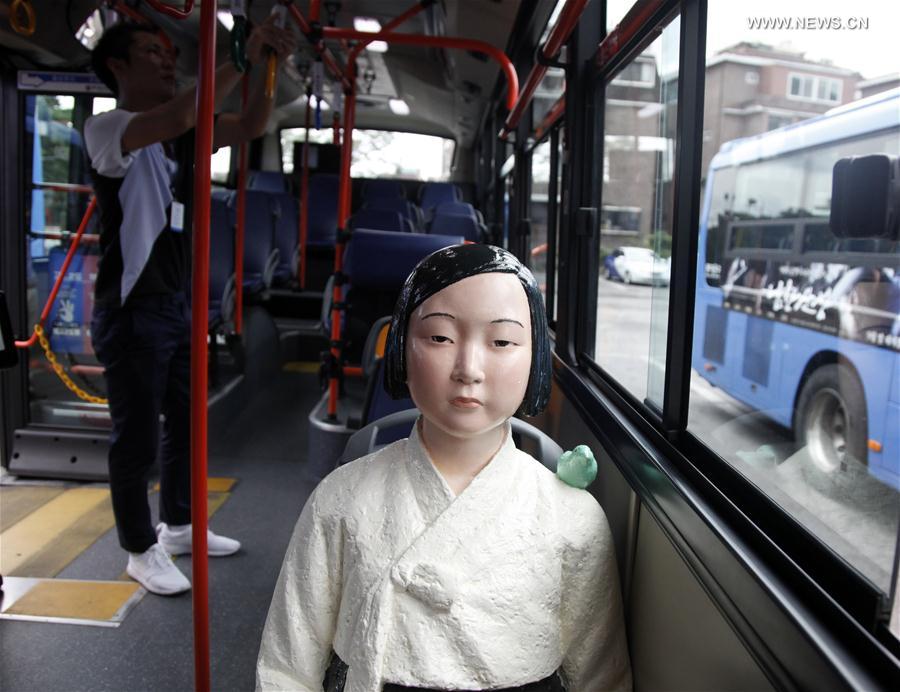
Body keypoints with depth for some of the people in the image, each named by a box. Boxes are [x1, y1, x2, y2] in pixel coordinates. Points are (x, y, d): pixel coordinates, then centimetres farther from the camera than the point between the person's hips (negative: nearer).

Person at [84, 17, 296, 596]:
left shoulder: (183, 137, 10)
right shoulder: (105, 129, -12)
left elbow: (250, 127, 5)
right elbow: (178, 116, -30)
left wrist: (269, 68, -10)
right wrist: (244, 58, -27)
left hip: (180, 306, 8)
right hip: (132, 311, -8)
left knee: (187, 424, 17)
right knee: (138, 438, 2)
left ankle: (178, 527, 35)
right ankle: (142, 550, 19)